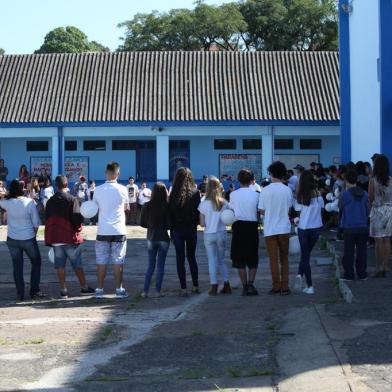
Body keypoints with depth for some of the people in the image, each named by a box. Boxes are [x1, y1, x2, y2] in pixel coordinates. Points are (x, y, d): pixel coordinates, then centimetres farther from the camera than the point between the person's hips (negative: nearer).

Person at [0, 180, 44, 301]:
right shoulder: (29, 202, -15)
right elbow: (36, 222, -10)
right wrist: (34, 235, 5)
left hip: (12, 240, 2)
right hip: (28, 239, -2)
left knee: (17, 266, 12)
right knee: (36, 263, 17)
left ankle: (20, 293, 14)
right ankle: (35, 291, 15)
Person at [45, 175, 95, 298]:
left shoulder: (50, 201, 6)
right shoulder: (72, 199, -9)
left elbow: (47, 220, 10)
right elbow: (77, 218, -16)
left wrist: (49, 239, 15)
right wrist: (78, 229, 5)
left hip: (55, 238, 4)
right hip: (70, 237, -3)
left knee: (60, 265, 6)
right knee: (77, 264, 6)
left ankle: (63, 290, 5)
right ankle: (84, 287, 12)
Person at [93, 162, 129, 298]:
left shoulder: (98, 190, -4)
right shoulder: (122, 189, -6)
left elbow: (95, 207, 7)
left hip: (103, 231, 1)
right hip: (119, 231, -1)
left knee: (102, 261, 7)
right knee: (118, 261, 5)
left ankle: (99, 289, 9)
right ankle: (119, 289, 7)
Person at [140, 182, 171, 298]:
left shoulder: (147, 206, -7)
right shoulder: (167, 206, -14)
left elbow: (142, 223, -1)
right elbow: (169, 224, -12)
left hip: (151, 238, 2)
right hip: (163, 238, -2)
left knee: (151, 266, 12)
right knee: (160, 266, 7)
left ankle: (145, 290, 6)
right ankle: (158, 291, 7)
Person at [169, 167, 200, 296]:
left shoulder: (174, 194, -8)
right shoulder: (195, 193, -7)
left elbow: (170, 212, -6)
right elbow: (199, 211, -6)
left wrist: (171, 229, 1)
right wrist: (195, 223, 9)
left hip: (177, 230, -1)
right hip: (191, 229, 1)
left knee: (180, 259, 5)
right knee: (191, 257, 17)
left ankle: (183, 288, 2)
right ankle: (195, 286, 20)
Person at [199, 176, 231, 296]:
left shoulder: (204, 204, -7)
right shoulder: (224, 203, -3)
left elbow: (202, 224, -5)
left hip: (209, 235, -2)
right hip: (221, 234, 2)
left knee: (212, 261, 5)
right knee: (221, 260, 15)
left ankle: (214, 286, -1)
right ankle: (226, 285, 10)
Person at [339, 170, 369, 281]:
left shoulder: (345, 195, -11)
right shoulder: (364, 194, 0)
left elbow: (340, 208, 5)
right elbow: (367, 210, 7)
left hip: (349, 227, -3)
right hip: (363, 227, 3)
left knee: (349, 252, 4)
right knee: (362, 251, 9)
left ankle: (349, 274, 6)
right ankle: (362, 274, 12)